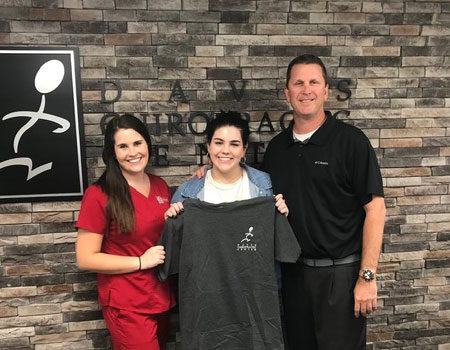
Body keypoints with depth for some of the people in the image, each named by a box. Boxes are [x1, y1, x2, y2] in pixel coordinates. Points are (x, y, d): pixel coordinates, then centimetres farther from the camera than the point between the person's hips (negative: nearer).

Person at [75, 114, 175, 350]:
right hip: (127, 306, -6)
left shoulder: (160, 186, 3)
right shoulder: (100, 195, -14)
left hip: (161, 298, 6)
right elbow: (85, 259, -14)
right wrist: (142, 262, -16)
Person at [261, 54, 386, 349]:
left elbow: (375, 208, -11)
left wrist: (367, 276, -15)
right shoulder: (276, 147, 6)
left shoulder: (351, 140, -9)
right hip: (293, 272, 5)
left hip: (341, 272, -4)